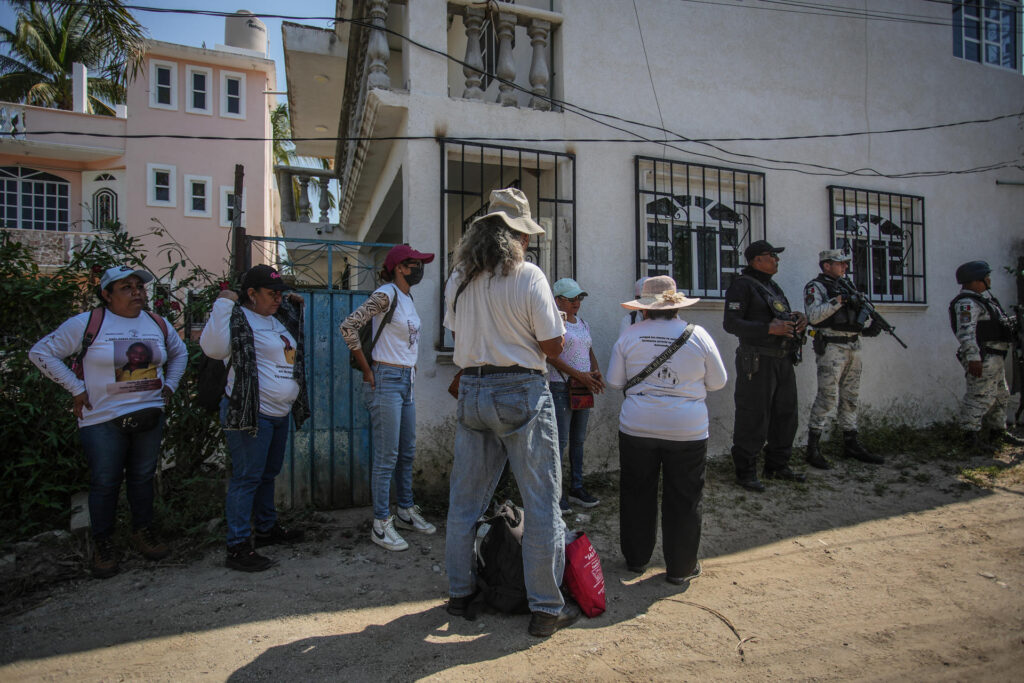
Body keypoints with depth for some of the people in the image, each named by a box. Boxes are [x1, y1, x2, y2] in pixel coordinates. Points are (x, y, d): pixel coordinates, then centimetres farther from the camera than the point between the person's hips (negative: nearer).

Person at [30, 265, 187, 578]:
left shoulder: (158, 323, 7)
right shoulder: (87, 323, -8)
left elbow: (180, 352, 23)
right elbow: (41, 353, -4)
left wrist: (169, 385, 11)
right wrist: (76, 388, -7)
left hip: (150, 416, 4)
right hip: (103, 419, -4)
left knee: (142, 478, 14)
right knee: (105, 483, 6)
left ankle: (143, 531, 29)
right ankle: (102, 544, 22)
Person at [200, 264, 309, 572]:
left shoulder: (278, 317, 13)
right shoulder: (238, 319, -14)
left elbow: (293, 342, 35)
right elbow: (213, 348, -32)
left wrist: (296, 305, 21)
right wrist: (223, 304, -29)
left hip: (279, 413, 9)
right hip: (250, 414, -9)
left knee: (269, 474, 21)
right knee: (247, 478, -4)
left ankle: (267, 528, 37)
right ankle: (238, 547, 5)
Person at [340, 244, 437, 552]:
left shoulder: (407, 297, 14)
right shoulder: (386, 294, -13)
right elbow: (349, 326, -19)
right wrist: (367, 371, -14)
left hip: (406, 381, 9)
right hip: (386, 381, -9)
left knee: (407, 453, 15)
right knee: (387, 456, -4)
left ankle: (406, 512, 29)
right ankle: (381, 524, 8)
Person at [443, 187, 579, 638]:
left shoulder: (458, 279, 6)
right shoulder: (528, 276, -10)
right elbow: (553, 346, -8)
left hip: (472, 392, 6)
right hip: (521, 393, -5)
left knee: (465, 498, 15)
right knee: (541, 501, 4)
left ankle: (459, 593, 28)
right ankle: (546, 608, 12)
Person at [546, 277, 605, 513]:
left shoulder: (583, 324, 16)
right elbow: (551, 356, -17)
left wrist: (596, 373, 0)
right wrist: (579, 375, -20)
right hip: (560, 387, -8)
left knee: (579, 440, 12)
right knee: (560, 441, -7)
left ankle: (576, 488, 21)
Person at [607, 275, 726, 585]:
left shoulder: (630, 335, -5)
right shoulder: (697, 335, -5)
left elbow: (614, 380, 2)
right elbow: (718, 382, 4)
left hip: (637, 427, 1)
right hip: (687, 430, 0)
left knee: (637, 495, 16)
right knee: (683, 500, 12)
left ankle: (636, 558, 30)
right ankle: (680, 568, 23)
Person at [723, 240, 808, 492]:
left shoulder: (773, 287, 19)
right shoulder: (742, 286, -8)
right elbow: (731, 323, -17)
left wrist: (799, 320, 4)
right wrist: (770, 328, -23)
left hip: (783, 361, 9)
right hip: (757, 362, -9)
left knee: (785, 415, 14)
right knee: (753, 418, -5)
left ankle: (777, 466, 28)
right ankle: (745, 472, 6)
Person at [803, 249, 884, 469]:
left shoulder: (846, 286, 20)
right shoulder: (815, 287, -4)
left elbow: (856, 315, 22)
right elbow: (814, 315, -18)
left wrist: (870, 324, 4)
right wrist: (838, 300, -22)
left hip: (853, 348, 8)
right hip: (831, 348, -8)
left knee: (850, 397, 12)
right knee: (827, 397, -10)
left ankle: (851, 444, 20)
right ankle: (812, 448, -5)